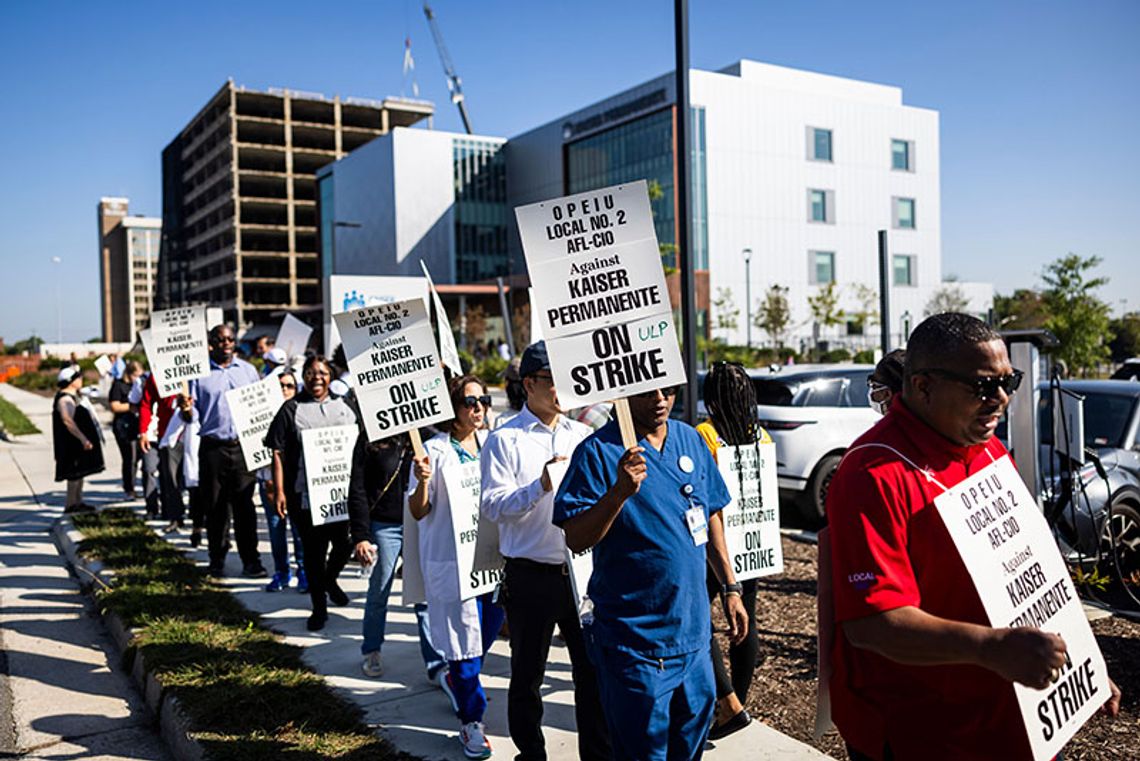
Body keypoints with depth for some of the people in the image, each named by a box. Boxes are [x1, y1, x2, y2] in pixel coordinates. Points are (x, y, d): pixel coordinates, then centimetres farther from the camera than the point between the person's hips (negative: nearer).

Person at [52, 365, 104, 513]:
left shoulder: (74, 396, 16)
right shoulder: (65, 399, -17)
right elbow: (68, 421, -27)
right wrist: (83, 439, -30)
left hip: (80, 442, 11)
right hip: (73, 444, -11)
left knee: (80, 472, 13)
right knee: (75, 473, -8)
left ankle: (78, 502, 19)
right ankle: (70, 504, -3)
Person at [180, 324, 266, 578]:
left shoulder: (247, 369, 12)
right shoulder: (199, 372, 5)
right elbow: (192, 415, 4)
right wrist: (186, 410, -18)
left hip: (243, 445, 1)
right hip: (212, 446, -1)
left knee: (244, 505, 0)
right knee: (215, 507, 5)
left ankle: (251, 561, 3)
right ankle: (217, 560, 17)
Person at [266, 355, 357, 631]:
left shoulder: (344, 407, 12)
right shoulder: (292, 409, 2)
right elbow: (277, 452, -1)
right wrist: (279, 492, -7)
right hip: (306, 494, -3)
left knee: (345, 543, 6)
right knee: (314, 551, 4)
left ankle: (330, 579, 38)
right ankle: (319, 607, 18)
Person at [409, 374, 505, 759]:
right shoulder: (434, 450, -7)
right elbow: (419, 511, -6)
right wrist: (423, 481, -24)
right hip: (451, 558, -5)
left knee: (488, 629, 13)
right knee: (464, 637, 1)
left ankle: (457, 678, 42)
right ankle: (471, 720, 15)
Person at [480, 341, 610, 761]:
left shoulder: (583, 435, 10)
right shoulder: (505, 439, -5)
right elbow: (491, 506, -13)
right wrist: (540, 486, -25)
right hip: (531, 577, -3)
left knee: (593, 669, 12)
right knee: (527, 675, 12)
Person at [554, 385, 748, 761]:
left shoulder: (691, 440, 5)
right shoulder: (599, 451, -13)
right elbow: (576, 539, -18)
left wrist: (730, 589, 14)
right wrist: (619, 491, -33)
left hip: (693, 629, 6)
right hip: (636, 642, -6)